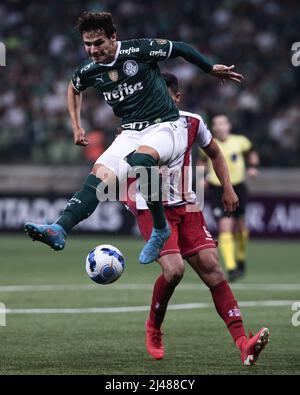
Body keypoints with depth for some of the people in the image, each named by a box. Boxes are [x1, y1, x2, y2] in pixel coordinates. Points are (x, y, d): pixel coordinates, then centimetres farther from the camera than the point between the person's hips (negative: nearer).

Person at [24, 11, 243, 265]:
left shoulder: (139, 50, -13)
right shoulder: (89, 71, 2)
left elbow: (180, 49, 2)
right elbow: (74, 88, 27)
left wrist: (212, 69, 8)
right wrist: (76, 125, 21)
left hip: (165, 127, -5)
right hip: (131, 133, 5)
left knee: (140, 159, -37)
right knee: (100, 173, -21)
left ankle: (160, 229, -23)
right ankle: (59, 230, -37)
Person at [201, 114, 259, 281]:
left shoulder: (240, 141, -2)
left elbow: (252, 153, 17)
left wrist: (253, 167, -1)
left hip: (238, 188, 2)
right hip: (217, 190, -2)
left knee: (240, 226, 13)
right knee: (225, 228, -14)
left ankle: (241, 260, 40)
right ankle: (231, 269, -15)